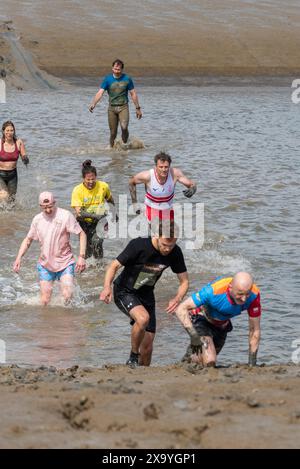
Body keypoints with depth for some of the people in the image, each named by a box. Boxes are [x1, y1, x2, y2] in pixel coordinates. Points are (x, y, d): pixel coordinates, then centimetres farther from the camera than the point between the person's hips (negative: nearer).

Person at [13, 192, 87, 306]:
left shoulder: (65, 215, -11)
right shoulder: (37, 219, 3)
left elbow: (82, 234, -9)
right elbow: (28, 239, 15)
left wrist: (82, 257, -19)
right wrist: (18, 258, 3)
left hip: (65, 263, -4)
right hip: (45, 265, 4)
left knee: (67, 296, -17)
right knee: (45, 301, 2)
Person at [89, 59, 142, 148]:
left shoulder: (127, 79, 0)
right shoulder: (108, 79, 0)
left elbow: (133, 94, 6)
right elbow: (100, 93, -7)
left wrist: (137, 108, 6)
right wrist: (93, 104, -22)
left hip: (123, 107, -1)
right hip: (112, 108, 1)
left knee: (124, 127, -23)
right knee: (113, 133, 2)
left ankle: (125, 144, 0)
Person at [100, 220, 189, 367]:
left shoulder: (175, 253, -11)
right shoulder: (138, 245, -25)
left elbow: (184, 281, -2)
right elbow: (114, 266, -20)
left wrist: (177, 298, -24)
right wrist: (107, 287, -38)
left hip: (146, 295, 5)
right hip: (125, 292, -5)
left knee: (147, 346, 3)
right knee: (143, 318, -34)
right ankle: (133, 357, -13)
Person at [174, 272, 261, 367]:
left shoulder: (254, 295, -30)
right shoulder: (214, 291, -40)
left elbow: (255, 330, -19)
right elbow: (181, 310, -36)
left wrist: (252, 363, -18)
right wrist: (194, 335, -48)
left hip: (221, 325, 5)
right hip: (201, 319, -5)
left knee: (210, 362, 21)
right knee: (209, 361, -23)